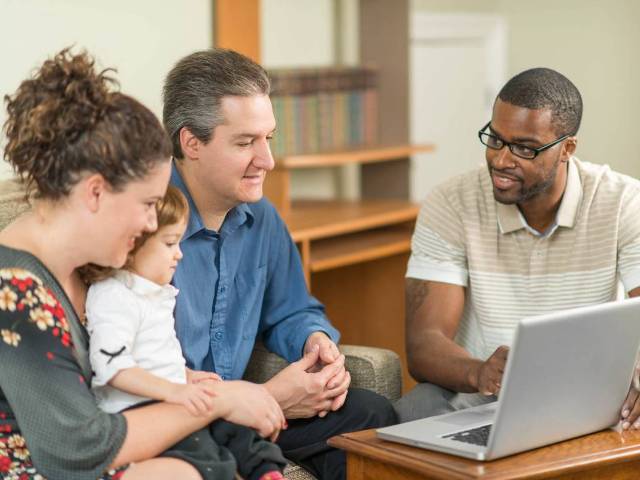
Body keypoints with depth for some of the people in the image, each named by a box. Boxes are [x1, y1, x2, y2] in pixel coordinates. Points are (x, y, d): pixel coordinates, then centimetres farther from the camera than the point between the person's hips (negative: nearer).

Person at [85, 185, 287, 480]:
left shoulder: (154, 292, 19)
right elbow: (111, 364, -27)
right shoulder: (113, 297, -16)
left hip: (168, 401, 11)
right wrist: (172, 390, -31)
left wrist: (186, 377, 14)